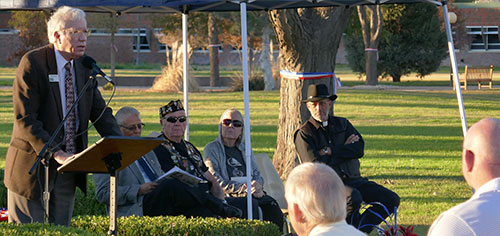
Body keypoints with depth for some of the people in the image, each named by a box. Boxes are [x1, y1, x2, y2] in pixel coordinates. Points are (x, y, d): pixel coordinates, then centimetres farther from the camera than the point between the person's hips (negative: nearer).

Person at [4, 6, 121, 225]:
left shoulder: (84, 66, 7)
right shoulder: (32, 63, -13)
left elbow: (100, 112, 8)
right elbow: (25, 119, -18)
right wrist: (55, 153, -27)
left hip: (68, 164, 6)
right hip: (33, 164, -6)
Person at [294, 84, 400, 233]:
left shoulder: (342, 124, 16)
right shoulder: (304, 134, 1)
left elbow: (359, 149, 0)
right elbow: (315, 165, -13)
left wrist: (330, 152, -9)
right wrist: (344, 149, -5)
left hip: (354, 180, 6)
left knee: (391, 199, -13)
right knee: (353, 198, -37)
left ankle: (359, 229, -12)